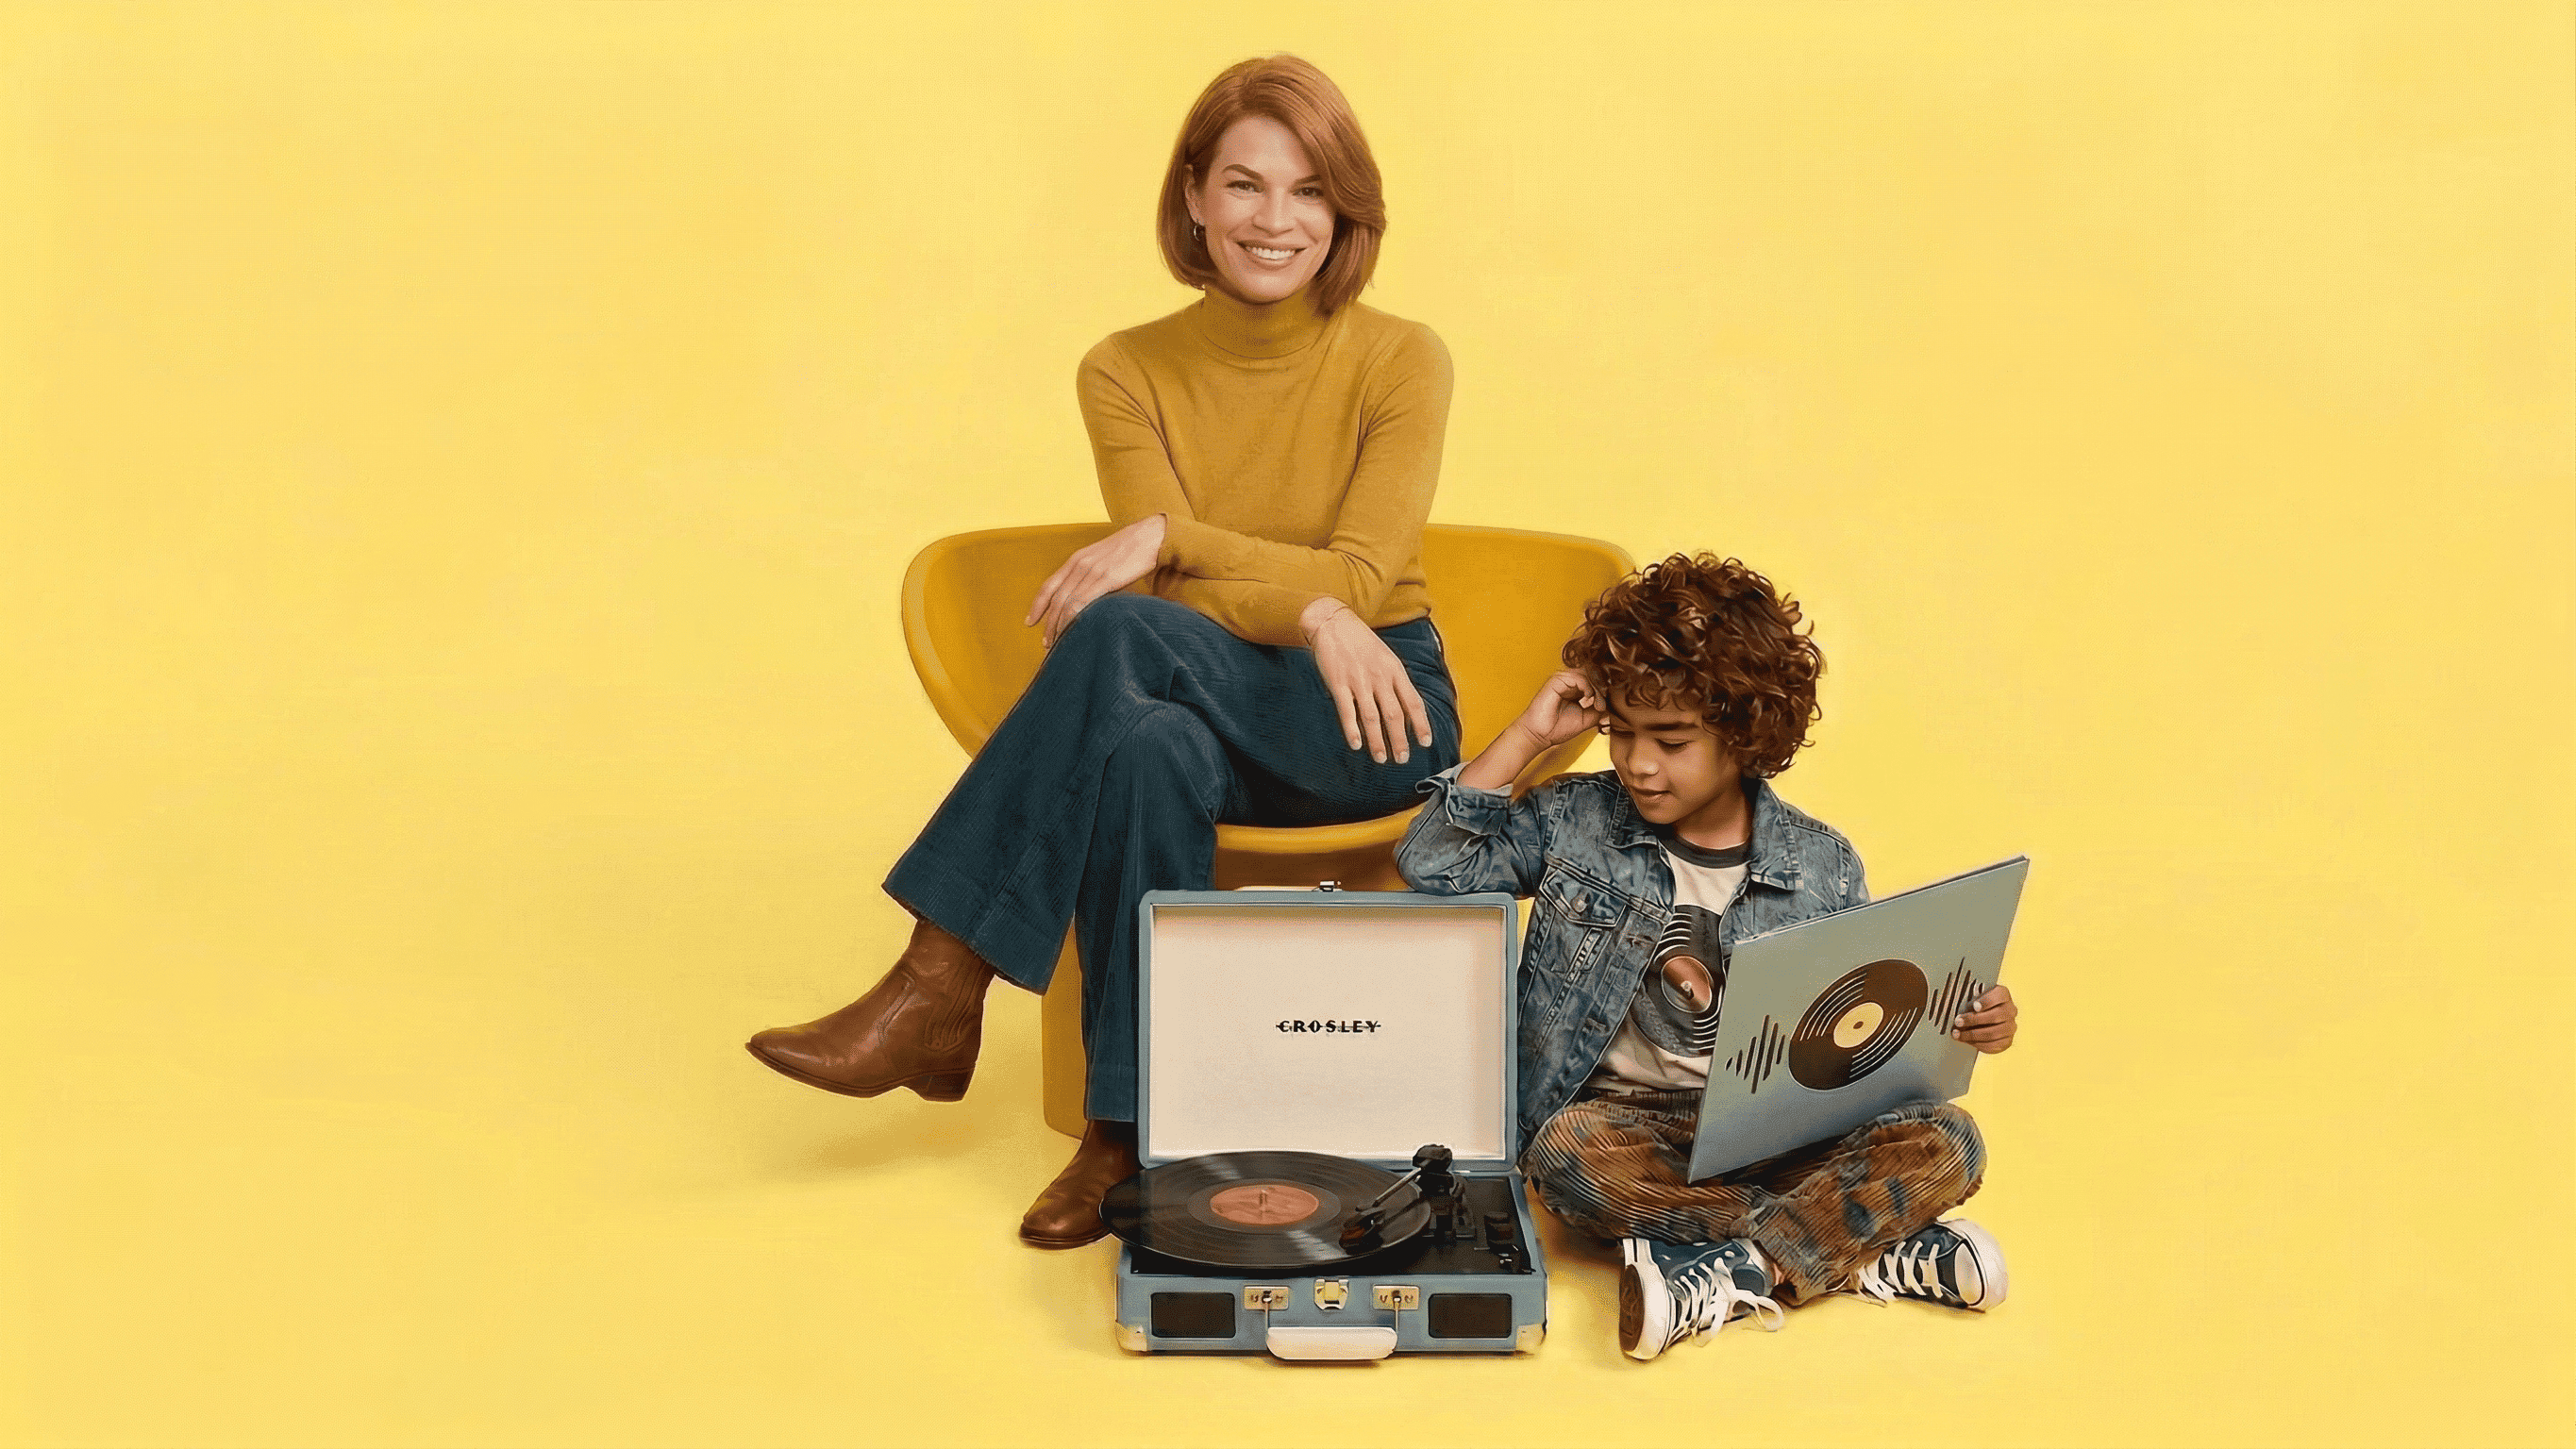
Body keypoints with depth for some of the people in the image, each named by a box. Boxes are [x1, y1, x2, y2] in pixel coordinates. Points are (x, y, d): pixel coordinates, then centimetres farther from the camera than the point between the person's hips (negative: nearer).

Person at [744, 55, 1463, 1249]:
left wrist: (1173, 534, -27)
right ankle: (1128, 1136, -30)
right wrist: (1307, 612, -28)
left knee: (1126, 636, -33)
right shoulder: (1129, 373, 2)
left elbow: (1359, 580, -14)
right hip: (1212, 714, 3)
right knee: (1148, 749, -38)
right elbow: (1173, 590, -9)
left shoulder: (1399, 363, -3)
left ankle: (940, 987, -31)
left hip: (1377, 718, -2)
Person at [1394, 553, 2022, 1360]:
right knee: (1567, 1154, -36)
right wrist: (1528, 736, -7)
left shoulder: (1821, 867, 3)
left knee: (1942, 1143, -24)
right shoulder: (1576, 823, 3)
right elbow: (1431, 864, -7)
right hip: (1631, 1118, -1)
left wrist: (1964, 1026, -11)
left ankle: (1718, 1280, -33)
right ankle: (1861, 1251, -28)